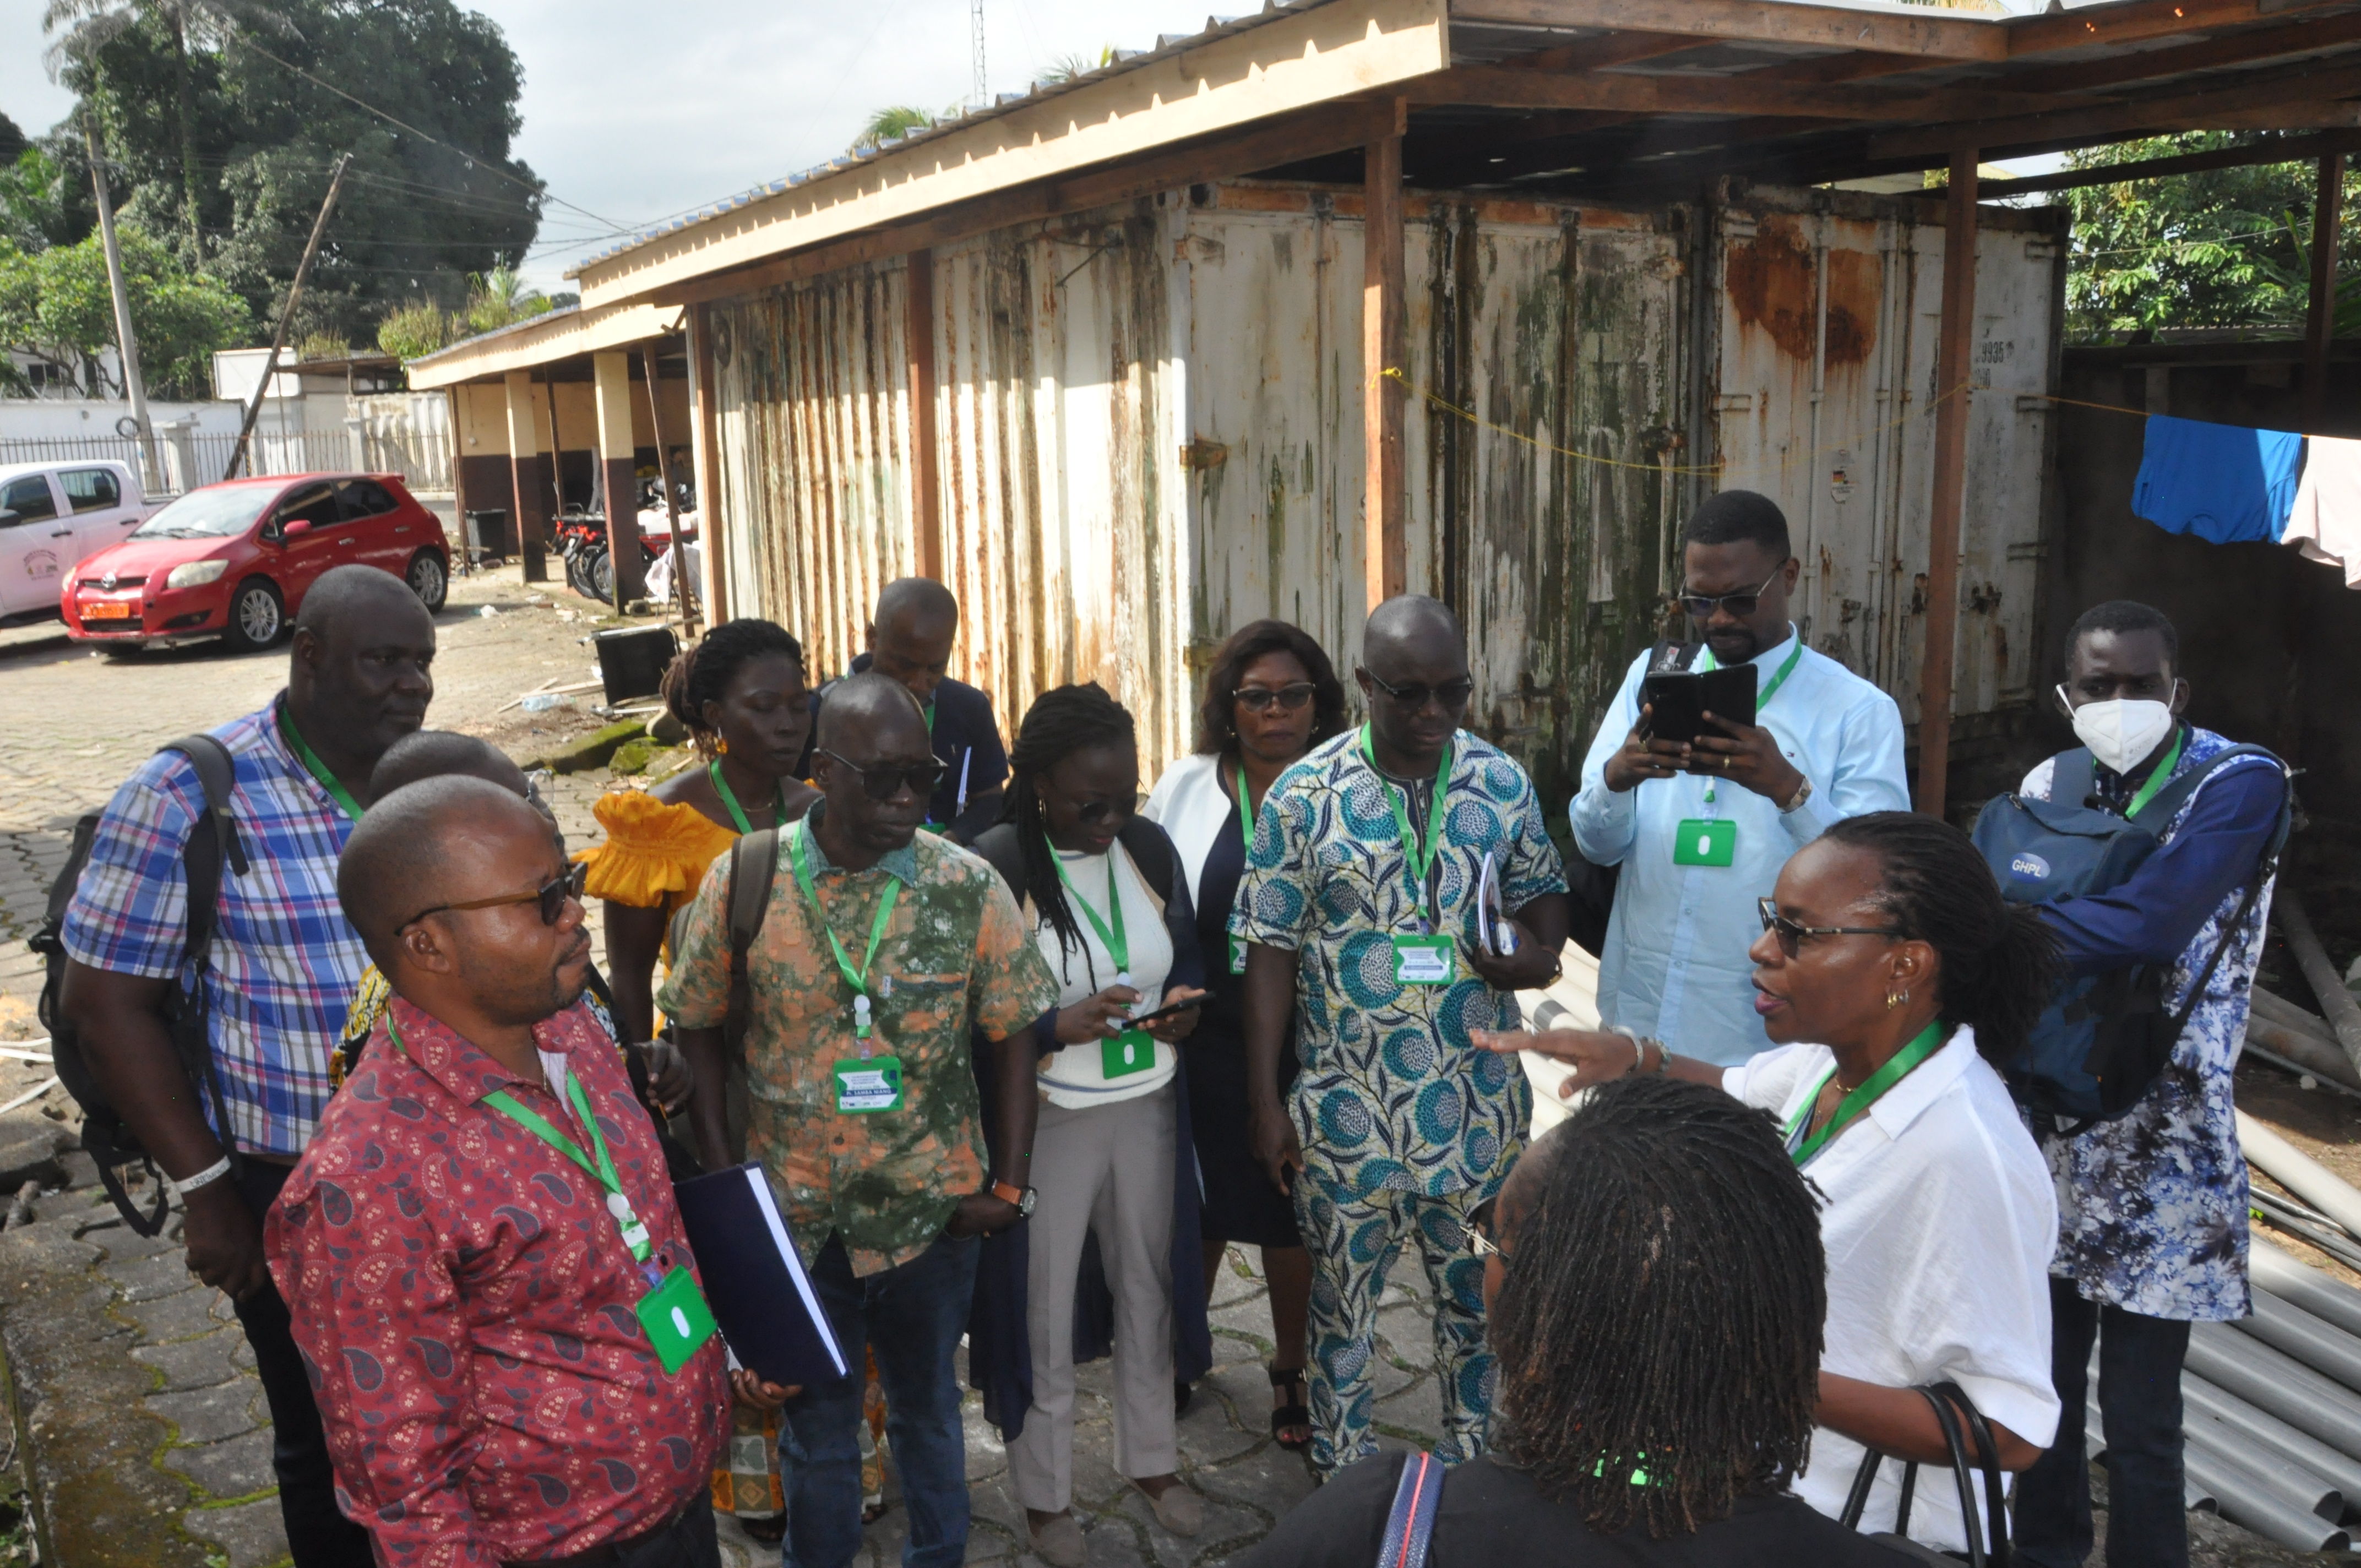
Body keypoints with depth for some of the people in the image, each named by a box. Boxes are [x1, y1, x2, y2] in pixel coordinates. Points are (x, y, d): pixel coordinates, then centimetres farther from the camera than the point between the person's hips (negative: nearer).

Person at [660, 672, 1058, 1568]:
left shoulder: (969, 888, -10)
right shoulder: (741, 883, -11)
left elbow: (1012, 1037, -4)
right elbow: (698, 1033, -1)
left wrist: (1010, 1186, -6)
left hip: (933, 1213, 1)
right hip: (797, 1216, 0)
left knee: (928, 1408, 22)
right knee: (817, 1422, 19)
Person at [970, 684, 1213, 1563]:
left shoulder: (1149, 846, -1)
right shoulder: (994, 868, -17)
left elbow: (1188, 953, 12)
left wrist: (1187, 999, -9)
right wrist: (1060, 1025, -28)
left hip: (1148, 1107, 5)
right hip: (1046, 1121, -4)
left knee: (1147, 1288, 19)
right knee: (1045, 1310, 11)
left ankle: (1152, 1458, 41)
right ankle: (1045, 1495, 31)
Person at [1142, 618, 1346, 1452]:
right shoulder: (1186, 786, 0)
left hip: (1305, 1043, -1)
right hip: (1204, 1040, 2)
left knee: (1293, 1210, 12)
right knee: (1197, 1200, 16)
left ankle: (1292, 1368, 35)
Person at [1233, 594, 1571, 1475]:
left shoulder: (1503, 784, -3)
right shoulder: (1303, 798, -10)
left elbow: (1541, 893, 11)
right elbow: (1271, 953, -6)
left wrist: (1538, 954, -14)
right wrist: (1265, 1102, -6)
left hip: (1477, 1098, 2)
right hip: (1347, 1104, -2)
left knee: (1477, 1290, 17)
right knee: (1343, 1293, 14)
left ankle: (1474, 1467, 39)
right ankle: (1342, 1483, 34)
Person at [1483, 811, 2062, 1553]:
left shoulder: (1967, 1155, -30)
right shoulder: (1832, 1060, -7)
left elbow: (2012, 1430, -26)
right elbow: (1734, 1091, 16)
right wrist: (1636, 1057, -4)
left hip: (1870, 1535, -7)